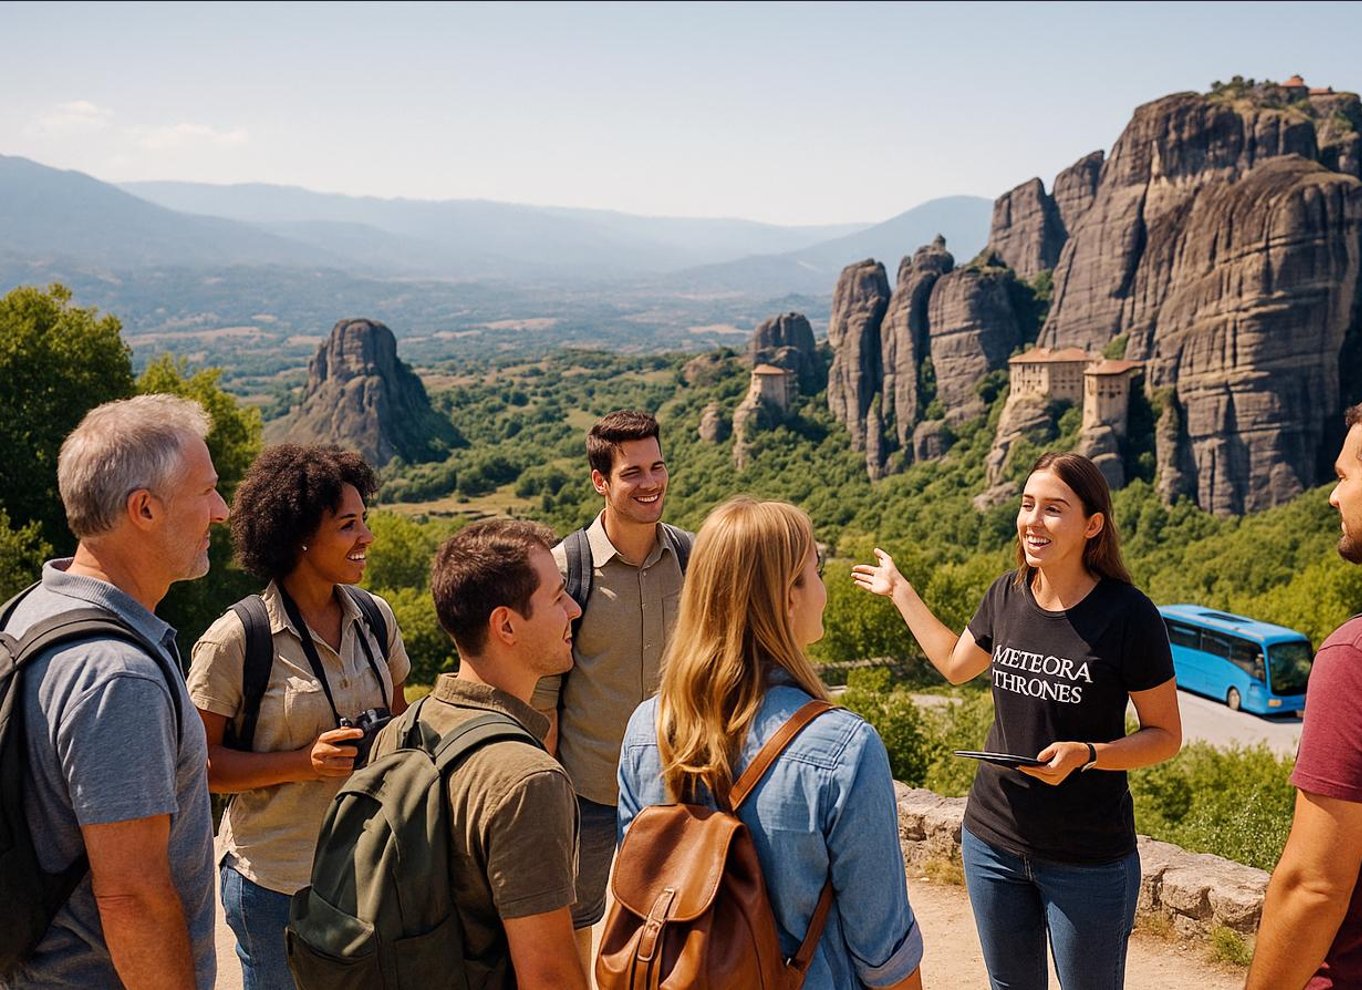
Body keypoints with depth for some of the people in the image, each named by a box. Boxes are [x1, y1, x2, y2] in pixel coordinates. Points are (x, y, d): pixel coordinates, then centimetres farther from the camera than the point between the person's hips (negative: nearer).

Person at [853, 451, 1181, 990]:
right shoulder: (1007, 595, -2)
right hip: (993, 840, 5)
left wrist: (1085, 754, -26)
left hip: (1088, 859, -5)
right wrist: (900, 591, 23)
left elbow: (1166, 735, -9)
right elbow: (956, 664, 18)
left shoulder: (1127, 614, -16)